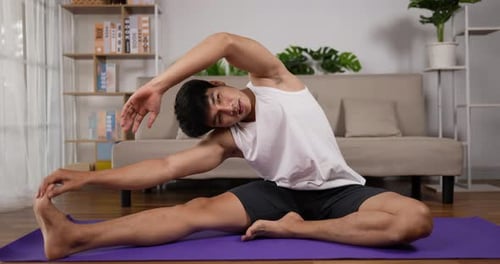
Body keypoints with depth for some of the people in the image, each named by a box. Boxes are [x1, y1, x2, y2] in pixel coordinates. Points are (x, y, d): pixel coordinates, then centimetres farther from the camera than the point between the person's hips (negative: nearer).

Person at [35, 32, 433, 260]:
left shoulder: (273, 81, -8)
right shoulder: (227, 140, -4)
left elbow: (226, 43, -27)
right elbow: (167, 167, -12)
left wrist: (156, 85, -31)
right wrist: (86, 177, -20)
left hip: (338, 191, -1)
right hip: (283, 193, 2)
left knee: (417, 218, -31)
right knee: (198, 210, -20)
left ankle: (294, 228, -26)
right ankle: (75, 237, -27)